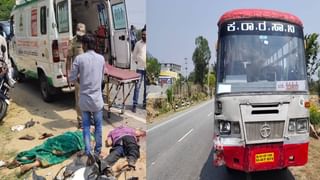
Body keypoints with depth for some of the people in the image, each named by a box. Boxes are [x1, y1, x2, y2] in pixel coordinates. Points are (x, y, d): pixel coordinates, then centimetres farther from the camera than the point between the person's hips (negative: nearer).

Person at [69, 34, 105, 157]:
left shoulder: (79, 58, -8)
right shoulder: (101, 58, -1)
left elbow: (72, 79, -5)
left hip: (84, 98, -1)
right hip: (97, 98, 1)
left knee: (86, 125, 12)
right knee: (98, 125, 15)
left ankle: (88, 151, 11)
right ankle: (98, 149, 24)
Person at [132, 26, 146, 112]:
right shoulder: (138, 43, 0)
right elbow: (134, 54, 9)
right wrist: (136, 61, 0)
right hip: (140, 68, -1)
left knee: (146, 87, 10)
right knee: (137, 86, -4)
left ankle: (145, 103, 23)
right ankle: (135, 104, 1)